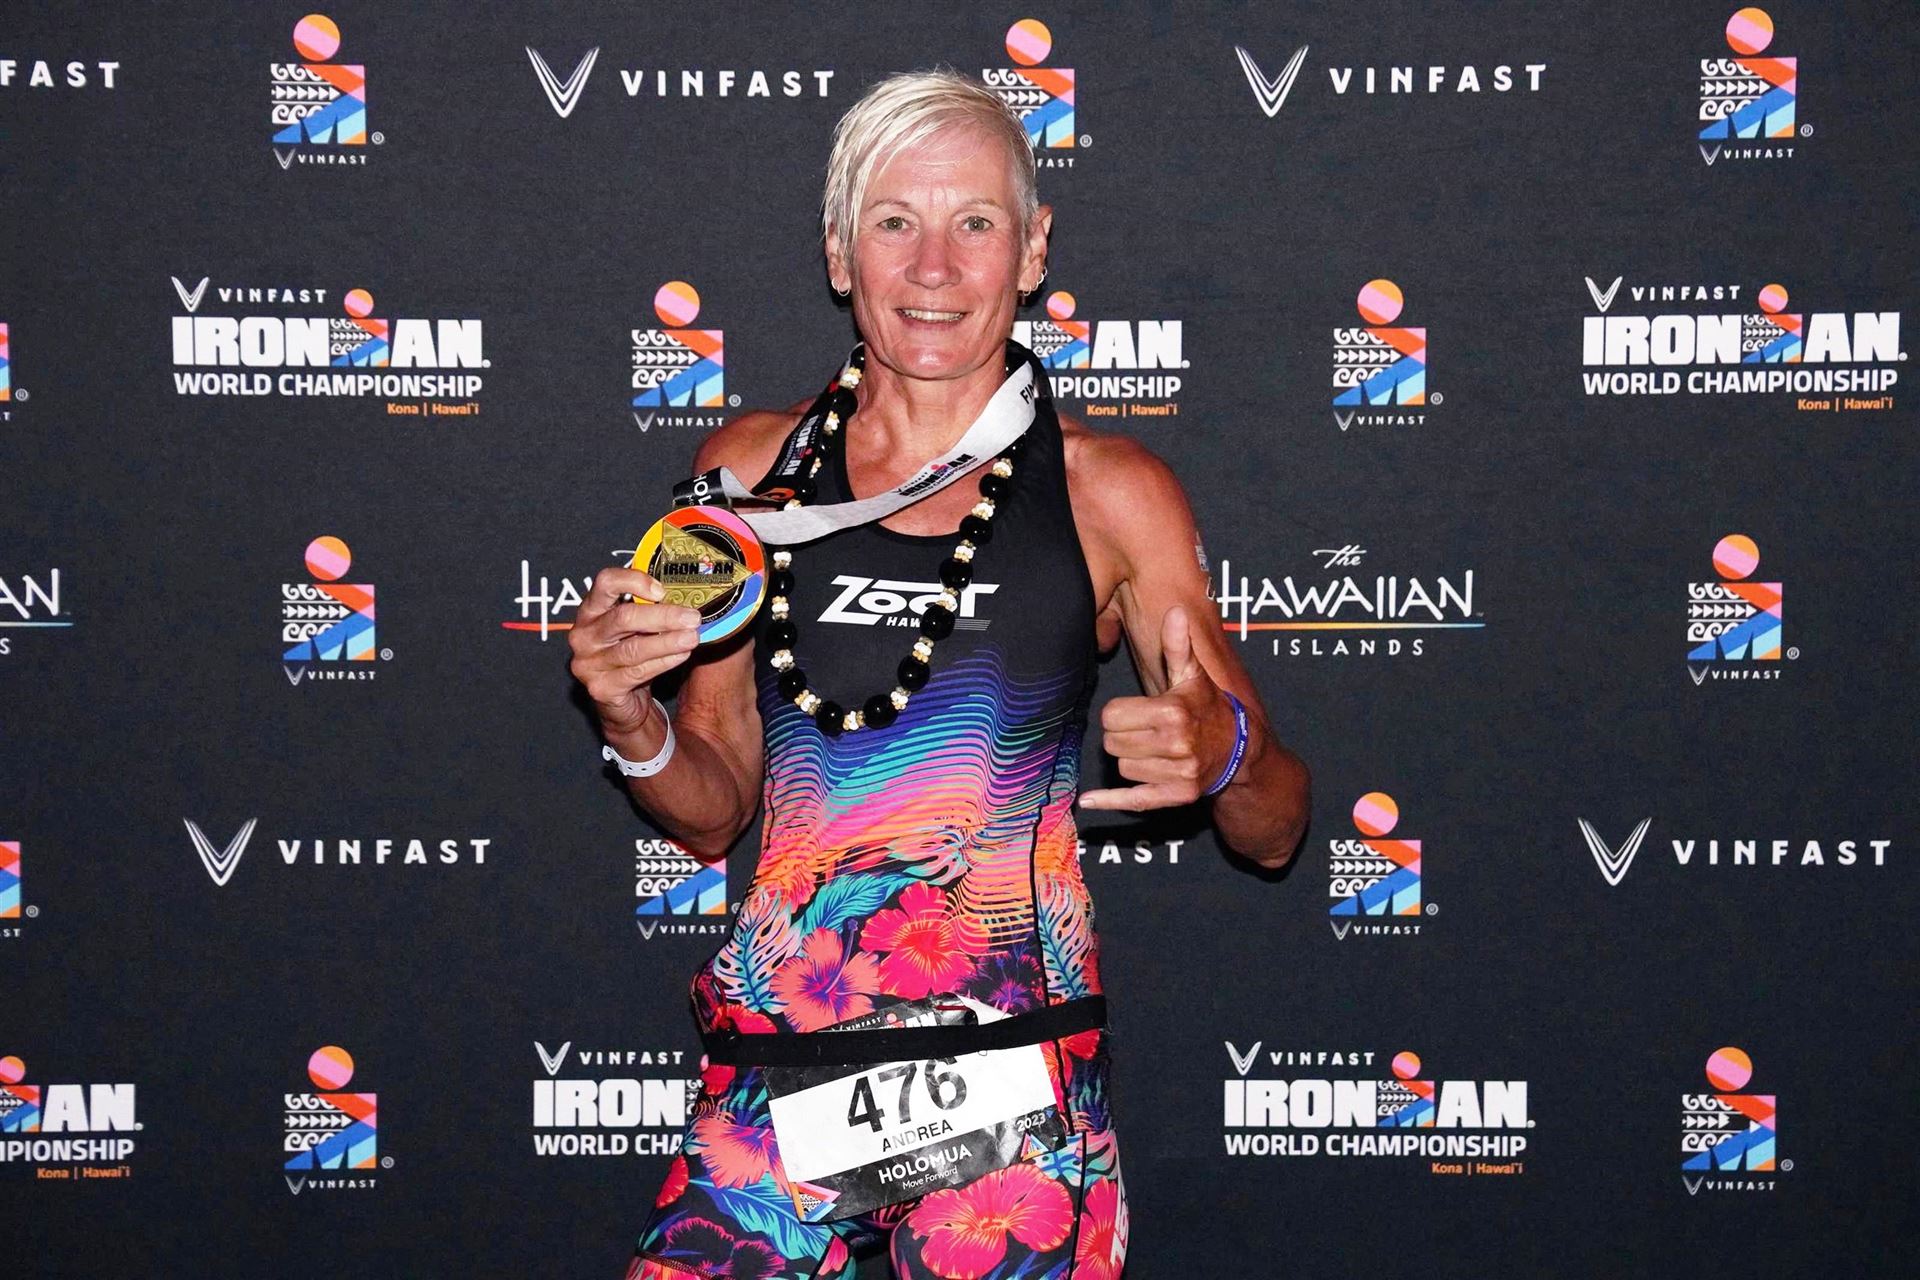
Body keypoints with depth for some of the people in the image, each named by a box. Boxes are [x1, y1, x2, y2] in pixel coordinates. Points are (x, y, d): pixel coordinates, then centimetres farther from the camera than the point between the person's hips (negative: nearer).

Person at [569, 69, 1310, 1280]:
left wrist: (1225, 754, -17)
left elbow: (1274, 833, 4)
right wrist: (634, 725, -6)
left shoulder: (1113, 494, 1)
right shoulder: (753, 466, 7)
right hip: (776, 1061, 2)